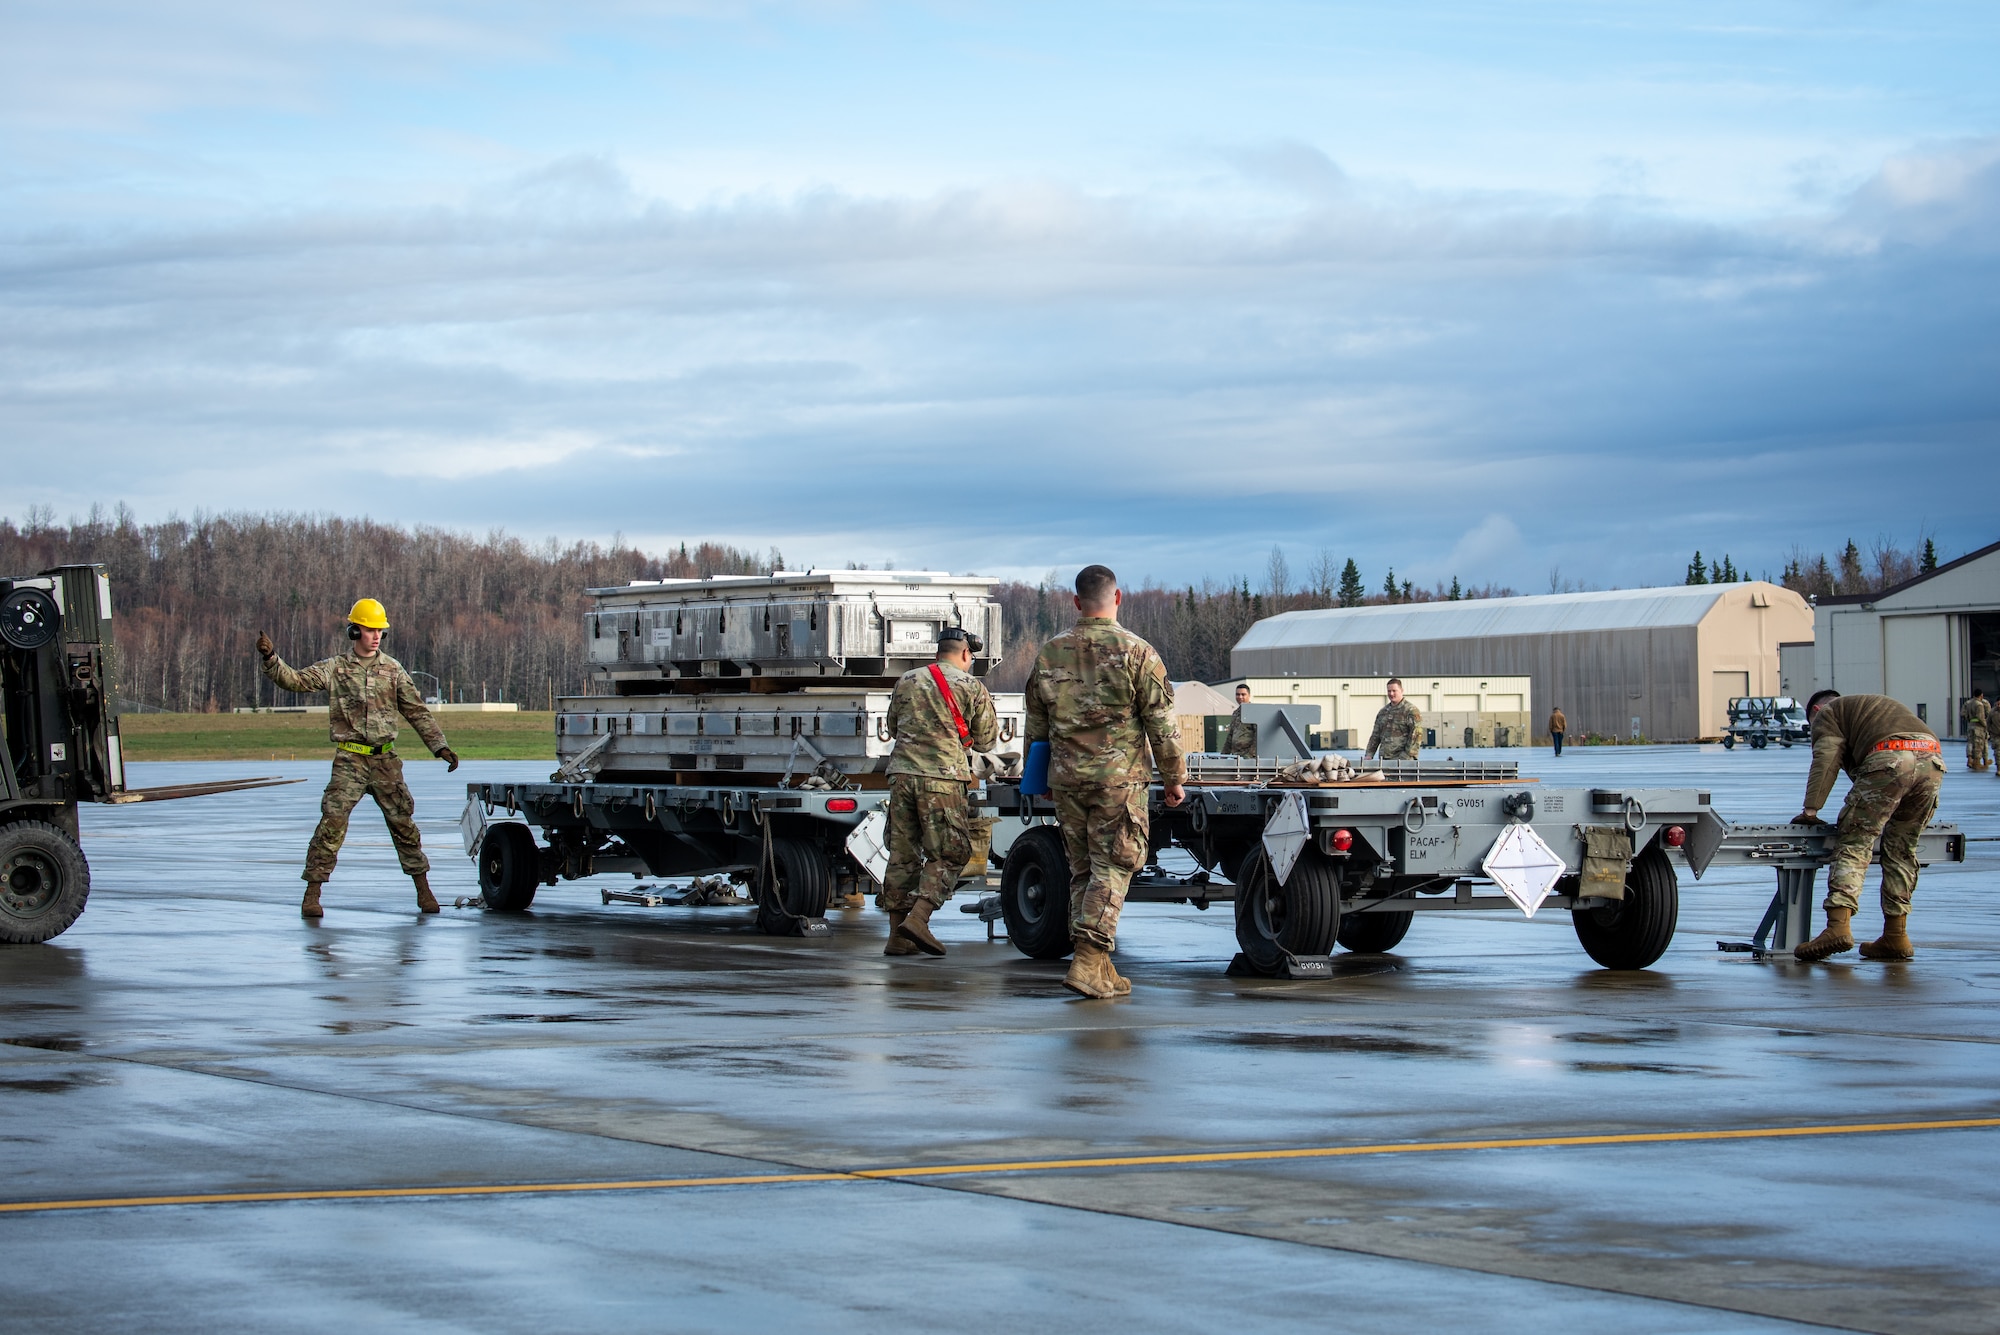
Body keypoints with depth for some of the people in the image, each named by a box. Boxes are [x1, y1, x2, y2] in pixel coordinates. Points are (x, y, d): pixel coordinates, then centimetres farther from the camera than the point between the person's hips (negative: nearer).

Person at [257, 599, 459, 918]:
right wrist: (270, 657, -22)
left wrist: (440, 747, 5)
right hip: (349, 761, -2)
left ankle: (424, 891, 17)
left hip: (385, 760, 2)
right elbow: (294, 680, -6)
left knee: (403, 823, 6)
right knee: (332, 823, -10)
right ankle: (312, 894, -6)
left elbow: (417, 712, 10)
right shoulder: (334, 669, 2)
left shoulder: (392, 670, 7)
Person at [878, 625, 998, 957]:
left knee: (902, 854, 9)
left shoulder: (907, 681, 14)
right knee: (948, 854, 1)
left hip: (902, 773, 5)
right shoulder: (971, 687, 3)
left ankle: (897, 935, 10)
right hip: (942, 778, -5)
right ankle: (918, 917, -16)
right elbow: (985, 740, 8)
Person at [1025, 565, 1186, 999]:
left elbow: (1036, 726, 13)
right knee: (1111, 870, -2)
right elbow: (1161, 724, -6)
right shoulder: (1136, 653, -7)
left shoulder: (1049, 654, 6)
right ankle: (1088, 962, -11)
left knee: (1082, 869, 13)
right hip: (1119, 777, -4)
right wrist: (1175, 778, 4)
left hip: (1066, 777, 4)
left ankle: (1097, 966, 14)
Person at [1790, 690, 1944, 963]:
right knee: (1900, 849, 15)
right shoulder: (1876, 705, 43)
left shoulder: (1827, 713, 22)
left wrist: (1811, 808, 1)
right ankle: (1895, 936, 13)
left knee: (1853, 842, -6)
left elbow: (1826, 759, 4)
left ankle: (1838, 926, -21)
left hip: (1889, 759, -7)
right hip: (1933, 760, 7)